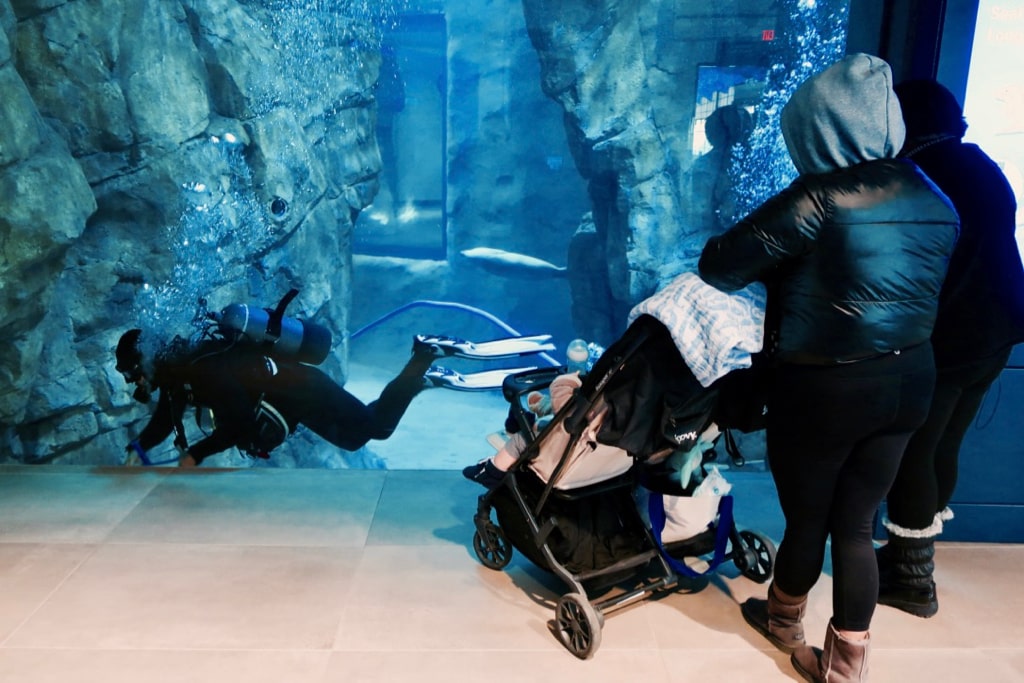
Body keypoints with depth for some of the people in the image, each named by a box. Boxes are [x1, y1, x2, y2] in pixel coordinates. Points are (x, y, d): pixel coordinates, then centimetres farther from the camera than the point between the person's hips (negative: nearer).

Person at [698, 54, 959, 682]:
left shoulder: (818, 200, -19)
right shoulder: (936, 199, 3)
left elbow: (717, 267, -15)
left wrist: (770, 268, 9)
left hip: (825, 387, -6)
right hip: (910, 380, 6)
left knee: (807, 519, 16)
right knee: (855, 525, 16)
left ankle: (785, 620, 42)